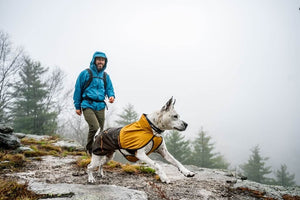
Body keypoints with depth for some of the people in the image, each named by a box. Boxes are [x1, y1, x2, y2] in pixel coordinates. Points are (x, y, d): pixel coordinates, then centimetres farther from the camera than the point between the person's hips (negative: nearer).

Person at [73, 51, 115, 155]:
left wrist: (111, 96, -6)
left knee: (100, 130, 4)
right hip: (88, 105, -4)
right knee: (94, 127, -20)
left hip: (100, 106, 5)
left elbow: (109, 89, 19)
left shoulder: (105, 76, 16)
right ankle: (89, 149, 0)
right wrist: (77, 106, 4)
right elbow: (78, 90, 5)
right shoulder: (85, 73, 3)